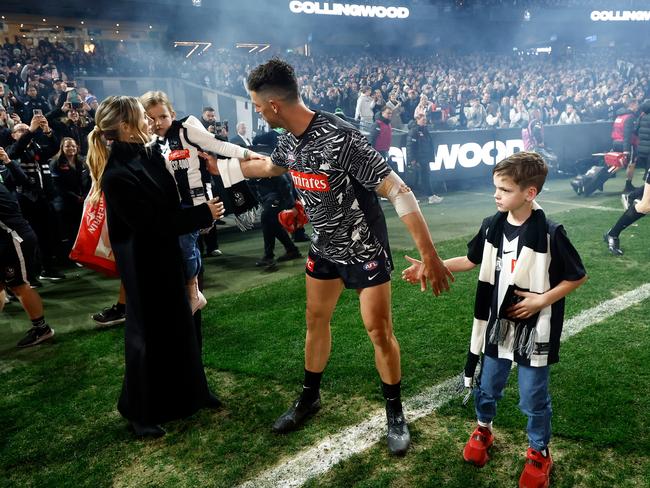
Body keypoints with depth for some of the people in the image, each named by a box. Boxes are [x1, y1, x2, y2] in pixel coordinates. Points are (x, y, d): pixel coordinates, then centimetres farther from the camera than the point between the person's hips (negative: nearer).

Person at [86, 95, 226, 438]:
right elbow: (153, 223, -24)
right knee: (149, 332, 6)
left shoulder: (150, 155, 2)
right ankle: (140, 411, 27)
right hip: (143, 265, -8)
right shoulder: (117, 176, -24)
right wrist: (203, 214, -18)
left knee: (181, 325, 18)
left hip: (165, 256, 8)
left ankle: (189, 393, 38)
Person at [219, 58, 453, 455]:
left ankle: (395, 413, 23)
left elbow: (398, 191, -31)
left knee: (379, 330, 2)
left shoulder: (340, 139, -31)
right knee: (316, 321, 16)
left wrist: (429, 255, -34)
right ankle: (310, 398, 36)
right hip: (324, 248, 7)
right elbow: (270, 167, 20)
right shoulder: (291, 141, -6)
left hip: (365, 250, -7)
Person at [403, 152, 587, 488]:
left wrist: (542, 300, -17)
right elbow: (471, 260, 10)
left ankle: (539, 452, 38)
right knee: (487, 387, 19)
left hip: (534, 330, -4)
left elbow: (578, 276, -8)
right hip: (497, 325, 4)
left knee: (533, 398, 11)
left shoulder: (550, 234, -19)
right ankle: (483, 430, 48)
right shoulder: (492, 226, -5)